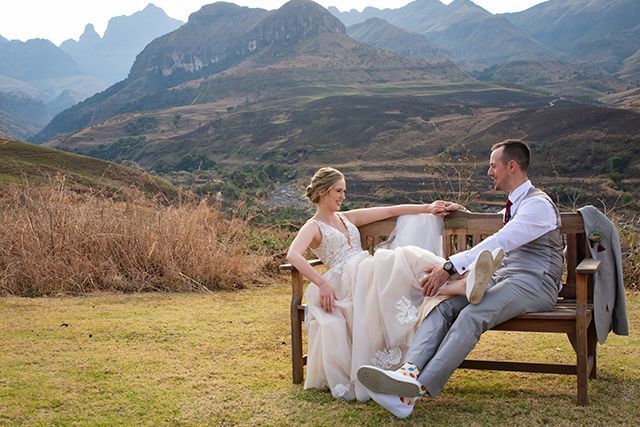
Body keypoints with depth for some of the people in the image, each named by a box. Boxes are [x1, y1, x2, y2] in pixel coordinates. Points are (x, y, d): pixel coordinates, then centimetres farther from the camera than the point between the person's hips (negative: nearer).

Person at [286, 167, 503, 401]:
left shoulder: (347, 218, 29)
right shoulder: (313, 227, 8)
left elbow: (391, 211, 27)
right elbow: (293, 255, -12)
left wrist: (427, 208, 23)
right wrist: (322, 284, -22)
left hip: (372, 274, 6)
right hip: (347, 279, -6)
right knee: (402, 258, -32)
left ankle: (462, 284, -55)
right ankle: (463, 285, -53)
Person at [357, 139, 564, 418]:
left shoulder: (538, 204, -8)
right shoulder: (512, 206, 22)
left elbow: (498, 243, -21)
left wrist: (450, 266, -25)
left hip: (534, 284, -8)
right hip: (502, 277, 8)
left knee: (472, 315, -35)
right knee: (443, 305, -20)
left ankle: (419, 388, -45)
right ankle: (409, 371, -41)